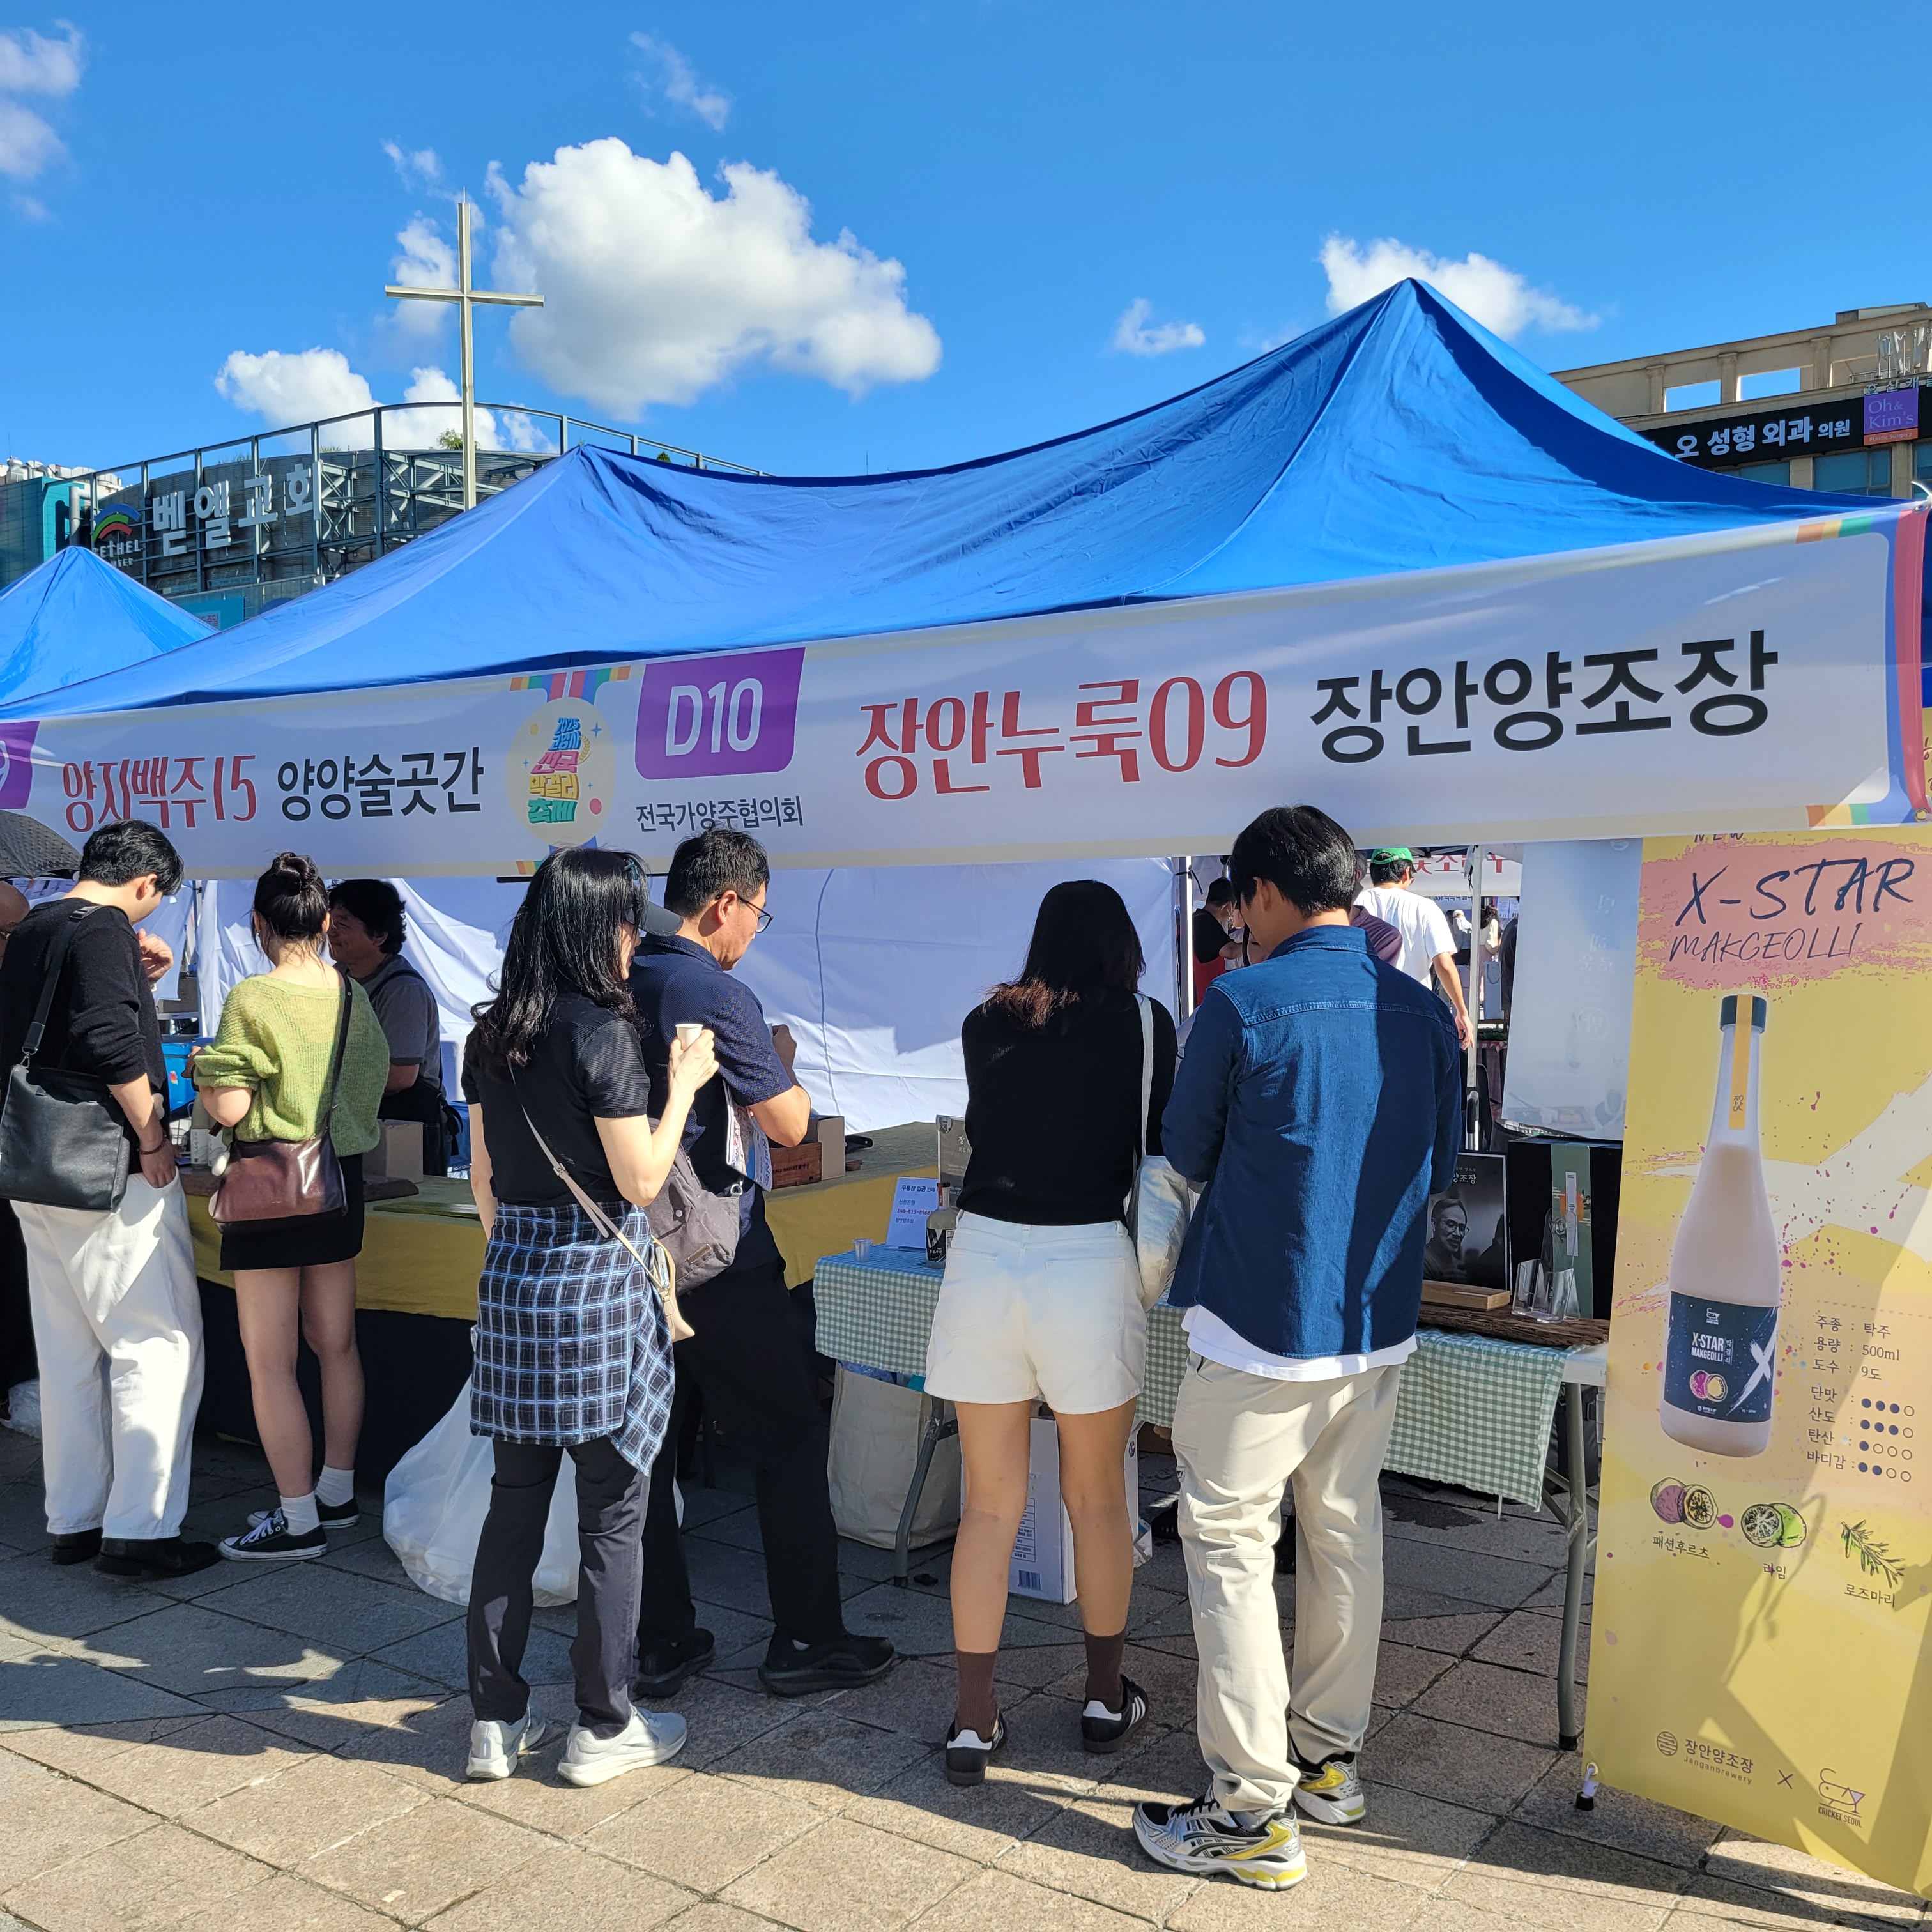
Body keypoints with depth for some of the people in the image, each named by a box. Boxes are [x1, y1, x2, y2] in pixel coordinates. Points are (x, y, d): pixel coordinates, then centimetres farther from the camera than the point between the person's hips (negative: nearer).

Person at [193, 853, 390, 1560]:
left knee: (269, 1362, 2)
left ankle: (298, 1520, 7)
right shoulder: (354, 995, 2)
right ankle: (337, 1492, 28)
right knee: (336, 1345, 16)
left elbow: (229, 1108, -19)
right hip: (342, 1179, 7)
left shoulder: (251, 999, -16)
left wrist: (201, 1068, 0)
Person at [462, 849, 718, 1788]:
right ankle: (603, 1727, 18)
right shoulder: (601, 1032, -15)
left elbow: (483, 1173, 13)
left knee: (514, 1500, 15)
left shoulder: (491, 1035, 6)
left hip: (511, 1276, 7)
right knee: (612, 1510, 6)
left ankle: (495, 1720, 24)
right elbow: (640, 1180, -13)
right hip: (596, 1281, -7)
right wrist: (682, 1086, -3)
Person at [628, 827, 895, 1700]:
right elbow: (790, 1123, -12)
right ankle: (805, 1642, 14)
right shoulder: (718, 996, -17)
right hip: (719, 1260, -7)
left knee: (644, 1448, 13)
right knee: (790, 1443, 6)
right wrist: (782, 1064, 6)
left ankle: (663, 1642, 23)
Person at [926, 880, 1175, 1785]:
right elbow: (1160, 1148, 6)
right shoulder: (1145, 1023, 0)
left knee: (988, 1505, 14)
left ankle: (973, 1720, 21)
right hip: (1090, 1261, -2)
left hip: (984, 1256, 2)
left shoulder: (985, 1024, 6)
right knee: (1097, 1499, 17)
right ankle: (1107, 1699, 34)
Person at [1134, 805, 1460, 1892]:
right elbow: (1441, 1170, 13)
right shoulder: (1424, 1012, 2)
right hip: (1378, 1326, 6)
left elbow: (1185, 1155, -2)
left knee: (1231, 1546, 4)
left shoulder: (1245, 1004, -14)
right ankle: (1331, 1761, 33)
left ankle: (1255, 1814, 9)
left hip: (1261, 1327, -6)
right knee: (1346, 1533, 19)